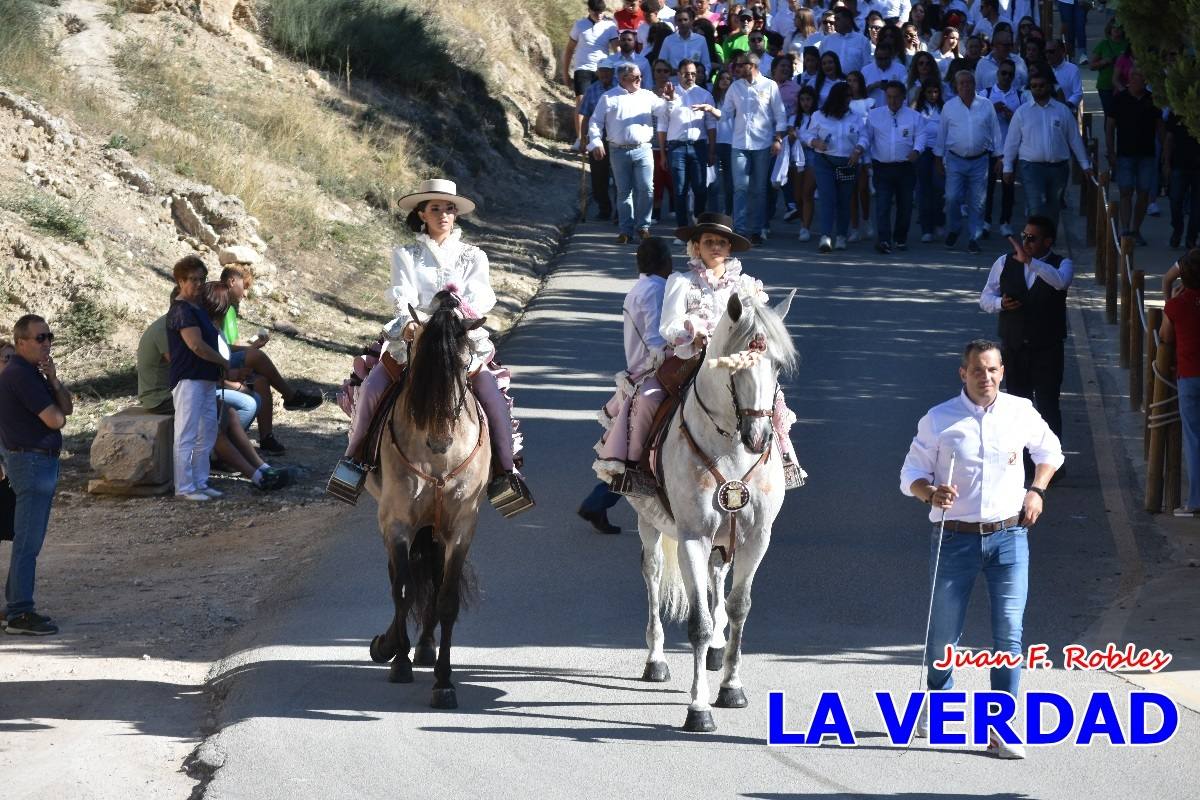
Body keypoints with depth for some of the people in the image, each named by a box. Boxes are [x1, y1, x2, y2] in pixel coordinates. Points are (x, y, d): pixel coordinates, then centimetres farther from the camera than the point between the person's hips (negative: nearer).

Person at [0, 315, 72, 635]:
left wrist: (53, 381, -8)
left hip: (41, 462, 11)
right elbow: (55, 419, -20)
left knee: (27, 539, 16)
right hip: (31, 461, -11)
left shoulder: (34, 372, 15)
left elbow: (67, 408, 9)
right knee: (28, 541, -9)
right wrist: (56, 412, 3)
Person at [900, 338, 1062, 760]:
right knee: (944, 632, 5)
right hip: (955, 539, -1)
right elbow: (911, 475, 1)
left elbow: (1050, 450, 22)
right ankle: (936, 698, 36)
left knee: (1009, 632, -7)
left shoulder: (1021, 412, 4)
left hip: (1009, 536, 1)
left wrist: (1037, 490, 7)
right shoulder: (938, 420, -3)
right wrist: (931, 493, -20)